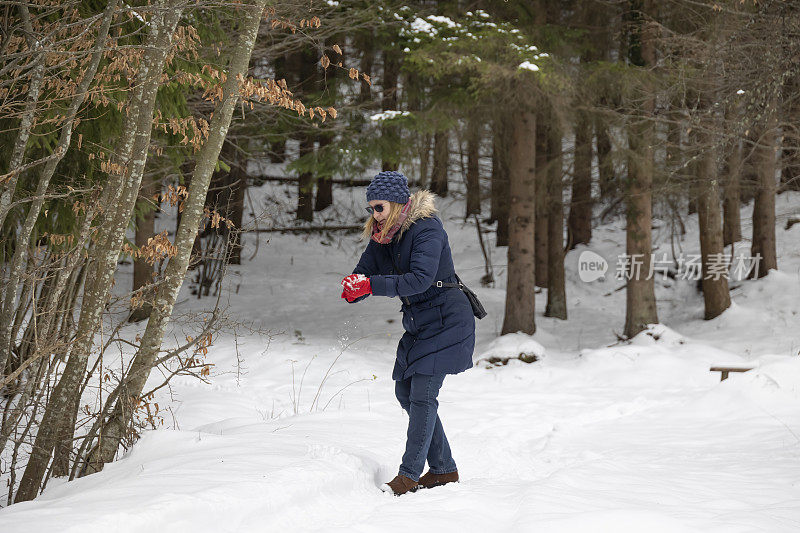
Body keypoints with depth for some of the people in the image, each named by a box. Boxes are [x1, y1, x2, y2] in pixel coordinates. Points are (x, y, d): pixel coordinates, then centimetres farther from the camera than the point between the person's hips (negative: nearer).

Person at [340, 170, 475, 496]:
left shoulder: (427, 229, -20)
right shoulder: (381, 236, 4)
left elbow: (420, 279, -31)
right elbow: (364, 272, 3)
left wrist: (372, 285, -37)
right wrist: (353, 288, -22)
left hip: (446, 319, -9)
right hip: (418, 323, 9)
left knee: (422, 394, -14)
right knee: (406, 391, 9)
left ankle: (408, 475, -11)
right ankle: (443, 469, 19)